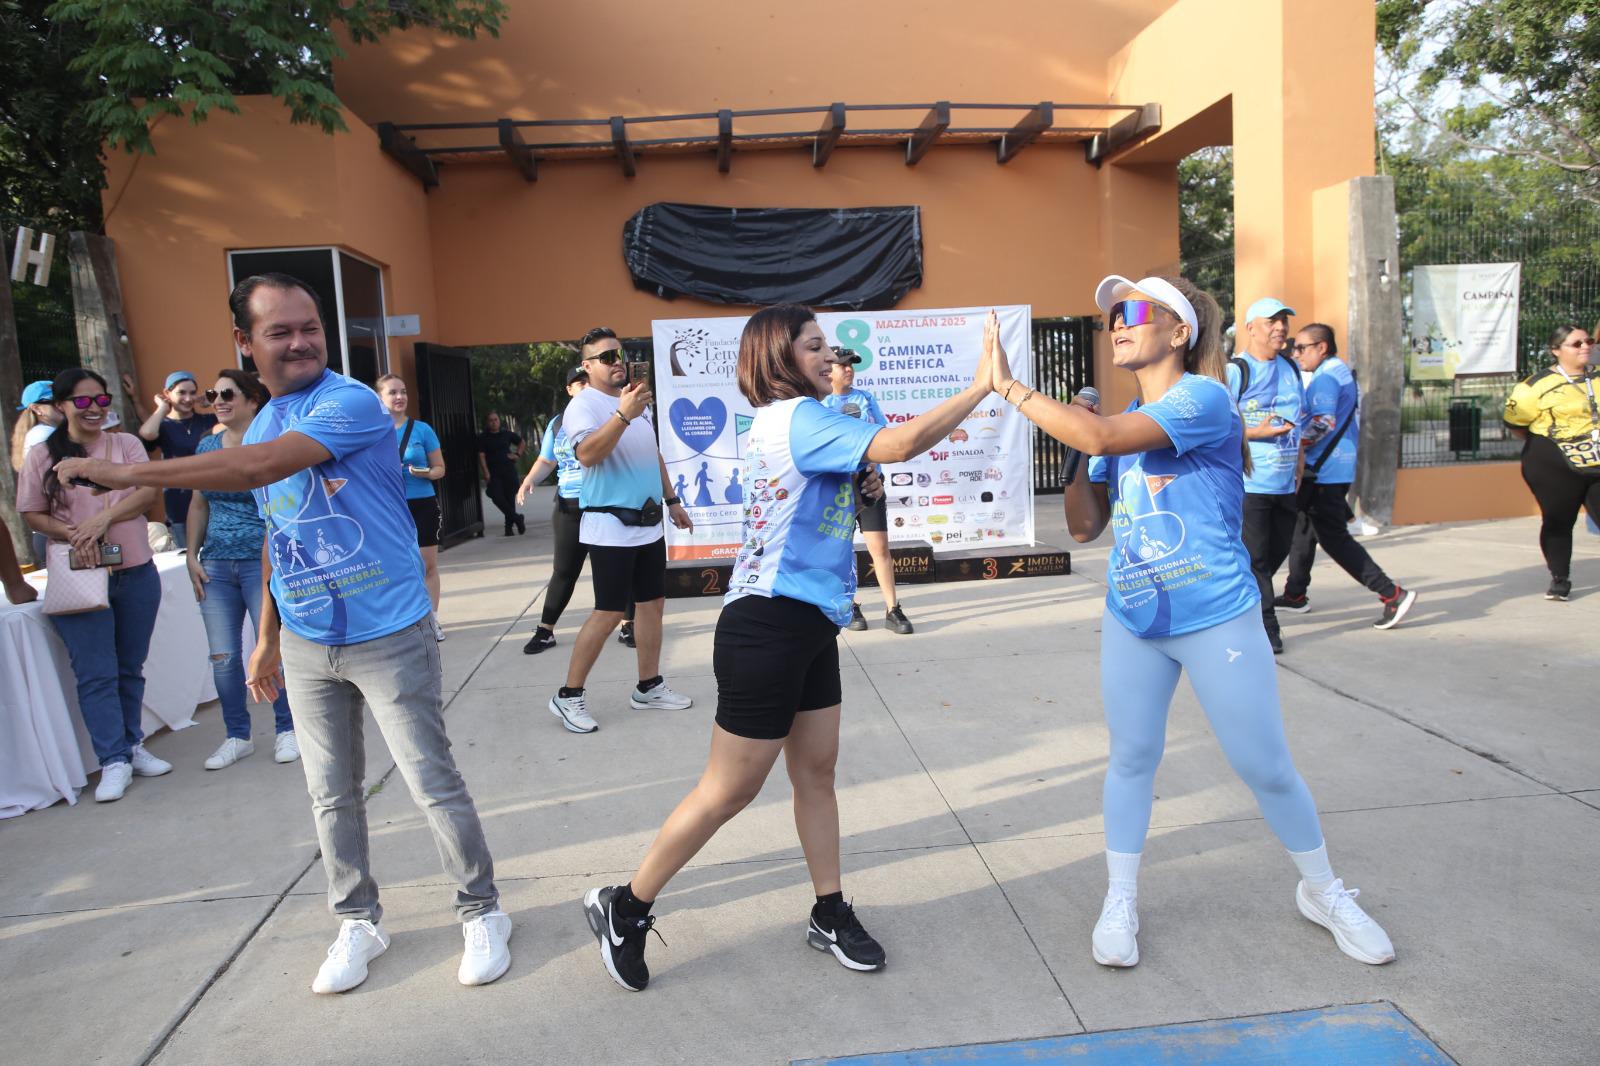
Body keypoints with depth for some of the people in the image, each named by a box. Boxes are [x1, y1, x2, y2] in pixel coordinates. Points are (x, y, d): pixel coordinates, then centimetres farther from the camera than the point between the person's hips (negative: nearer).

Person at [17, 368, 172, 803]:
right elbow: (32, 515, 2)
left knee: (130, 669, 11)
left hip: (136, 574, 2)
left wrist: (102, 519, -20)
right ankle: (114, 761, 3)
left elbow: (147, 493, -6)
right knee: (96, 674, -3)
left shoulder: (126, 445, 5)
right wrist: (71, 533, -16)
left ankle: (132, 746, 23)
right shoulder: (42, 456, 2)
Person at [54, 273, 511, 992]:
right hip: (304, 647, 7)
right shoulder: (262, 425, 10)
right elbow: (276, 537, 18)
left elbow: (260, 466, -29)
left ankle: (481, 912, 19)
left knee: (434, 785, 1)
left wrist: (127, 473, -21)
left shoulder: (350, 403, -15)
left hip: (387, 637, -7)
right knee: (332, 796, 14)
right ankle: (358, 923, 31)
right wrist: (266, 637, 19)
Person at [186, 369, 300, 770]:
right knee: (223, 656, 7)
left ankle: (286, 729, 17)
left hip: (263, 561, -5)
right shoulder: (207, 447, 10)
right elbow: (198, 505, 16)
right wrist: (192, 556, 9)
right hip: (216, 565, 5)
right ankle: (237, 736, 21)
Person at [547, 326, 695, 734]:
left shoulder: (636, 400, 14)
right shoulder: (583, 405, -12)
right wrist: (623, 415, -40)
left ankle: (649, 687, 22)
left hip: (649, 524, 8)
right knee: (609, 613, -6)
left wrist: (672, 499, 23)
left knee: (653, 603, 11)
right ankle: (568, 696, 6)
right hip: (611, 528, -8)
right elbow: (587, 455, -30)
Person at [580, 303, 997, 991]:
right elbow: (899, 444, -27)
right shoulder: (798, 419, -16)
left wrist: (860, 484, 7)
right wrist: (982, 386, -19)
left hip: (809, 625, 10)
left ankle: (830, 915, 27)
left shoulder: (784, 424, 15)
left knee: (816, 772, 14)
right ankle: (624, 908, 17)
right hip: (767, 626, -10)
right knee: (730, 790, 1)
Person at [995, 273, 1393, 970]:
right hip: (1131, 622, 6)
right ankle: (1120, 903, 25)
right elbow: (1083, 526, 8)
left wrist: (1009, 386, -23)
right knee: (1131, 756, 11)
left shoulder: (1204, 397, -15)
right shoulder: (1122, 424, 7)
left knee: (1266, 767, 6)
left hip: (1217, 620, -5)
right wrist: (1075, 450, -5)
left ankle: (1322, 891, 31)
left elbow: (1101, 437, -30)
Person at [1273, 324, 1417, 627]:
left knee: (1334, 537, -8)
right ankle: (1295, 595, 26)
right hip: (1336, 467, 11)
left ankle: (1393, 595, -8)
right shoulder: (1342, 371, 16)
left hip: (1324, 470, -11)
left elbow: (1323, 422, -25)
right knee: (1303, 527, 17)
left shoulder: (1325, 377, -15)